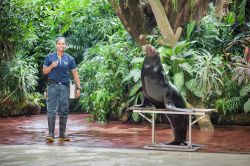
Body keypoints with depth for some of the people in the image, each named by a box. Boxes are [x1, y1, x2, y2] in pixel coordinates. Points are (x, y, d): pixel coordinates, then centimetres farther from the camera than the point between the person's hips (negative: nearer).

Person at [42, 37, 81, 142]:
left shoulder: (69, 59, 7)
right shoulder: (49, 57, 6)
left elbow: (75, 74, 8)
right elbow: (44, 71, 9)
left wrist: (78, 88, 1)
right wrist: (51, 66, -11)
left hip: (65, 87, 2)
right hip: (53, 86, -2)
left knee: (64, 112, 4)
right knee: (52, 110, -9)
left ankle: (62, 134, 12)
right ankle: (51, 134, -11)